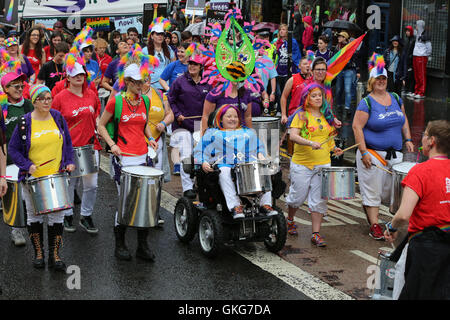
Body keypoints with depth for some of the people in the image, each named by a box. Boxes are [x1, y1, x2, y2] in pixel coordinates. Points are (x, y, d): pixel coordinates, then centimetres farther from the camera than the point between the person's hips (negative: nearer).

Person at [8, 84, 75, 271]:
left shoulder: (58, 118, 3)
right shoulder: (25, 123, -5)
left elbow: (67, 143, 13)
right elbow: (12, 149, 0)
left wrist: (69, 162, -1)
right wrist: (27, 165, -12)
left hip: (57, 176, 2)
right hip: (33, 178, -1)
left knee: (57, 215, 2)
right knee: (34, 215, 8)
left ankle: (55, 255, 11)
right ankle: (38, 253, 23)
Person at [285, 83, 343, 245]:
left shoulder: (326, 114, 13)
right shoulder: (301, 114, -4)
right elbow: (293, 136, -16)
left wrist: (333, 148, 7)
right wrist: (310, 143, -29)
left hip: (323, 164, 4)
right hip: (301, 164, -4)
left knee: (319, 200, 0)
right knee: (298, 197, 7)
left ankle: (316, 234, 5)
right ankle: (290, 220, 36)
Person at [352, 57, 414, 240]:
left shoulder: (396, 99, 9)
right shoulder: (366, 103, -9)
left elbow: (404, 120, 21)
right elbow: (357, 127, -12)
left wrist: (408, 139, 10)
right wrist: (364, 152, -17)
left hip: (395, 154, 6)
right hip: (373, 154, -6)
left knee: (391, 189, 7)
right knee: (372, 190, -2)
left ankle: (368, 207, 30)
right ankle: (374, 225, 6)